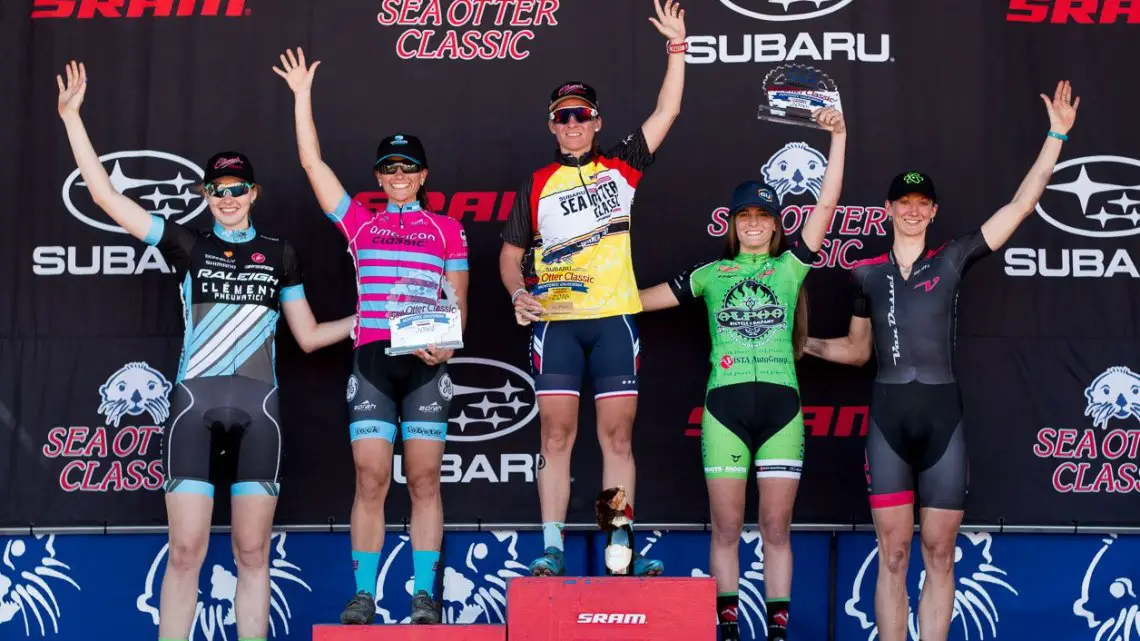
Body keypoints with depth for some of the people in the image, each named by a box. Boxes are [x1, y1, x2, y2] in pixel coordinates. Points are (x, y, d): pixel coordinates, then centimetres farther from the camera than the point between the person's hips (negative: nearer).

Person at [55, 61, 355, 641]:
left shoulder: (279, 255, 14)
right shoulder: (188, 247, 10)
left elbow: (309, 336, 19)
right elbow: (105, 195, 6)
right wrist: (72, 117, 4)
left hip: (258, 406, 1)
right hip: (195, 402, -1)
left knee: (252, 552, 1)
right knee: (185, 551, -5)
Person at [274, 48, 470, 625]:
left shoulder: (447, 230, 11)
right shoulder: (359, 222, 13)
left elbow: (459, 303, 8)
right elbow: (312, 164, 8)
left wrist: (449, 341, -12)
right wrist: (303, 96, 6)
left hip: (425, 366, 0)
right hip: (371, 361, 1)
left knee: (424, 480, -1)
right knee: (370, 479, -4)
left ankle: (424, 595, 3)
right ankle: (364, 595, 2)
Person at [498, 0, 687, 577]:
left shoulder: (622, 166, 10)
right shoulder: (537, 186, 10)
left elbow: (666, 112, 7)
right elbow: (510, 253, 12)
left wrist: (677, 47, 2)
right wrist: (518, 293, -6)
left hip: (614, 319, 0)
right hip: (555, 321, 0)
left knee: (617, 436, 1)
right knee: (556, 435, -3)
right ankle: (551, 548, 0)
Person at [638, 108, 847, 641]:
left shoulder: (790, 267, 10)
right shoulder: (711, 275, 13)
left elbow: (827, 204, 2)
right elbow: (640, 298, 17)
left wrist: (838, 137, -4)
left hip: (781, 406, 0)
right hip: (725, 406, 0)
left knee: (776, 528, 3)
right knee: (726, 528, 2)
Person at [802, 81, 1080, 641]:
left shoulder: (951, 260, 3)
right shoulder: (867, 273, 8)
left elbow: (1020, 206, 0)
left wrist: (1056, 135, -4)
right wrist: (799, 343, 7)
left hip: (943, 414, 0)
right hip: (888, 416, 1)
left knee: (939, 554, 3)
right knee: (893, 555, 1)